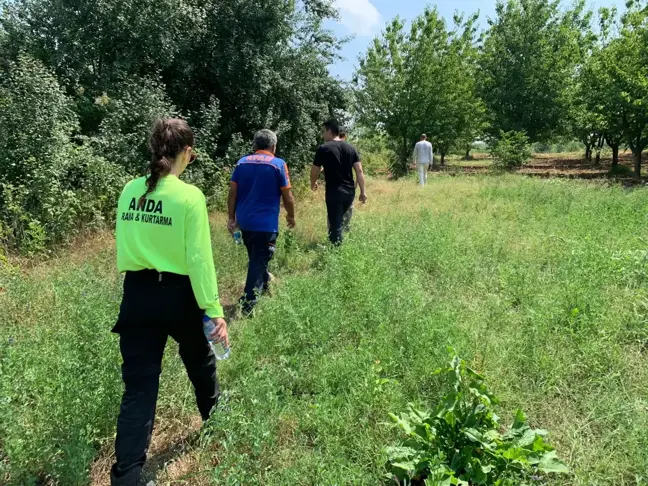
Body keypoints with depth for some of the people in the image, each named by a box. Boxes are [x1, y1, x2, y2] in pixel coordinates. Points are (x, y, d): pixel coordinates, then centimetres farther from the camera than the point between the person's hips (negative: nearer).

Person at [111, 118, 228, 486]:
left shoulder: (131, 191, 1)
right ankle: (212, 409, 54)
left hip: (137, 294, 4)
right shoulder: (189, 196, -16)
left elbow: (124, 249, 9)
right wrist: (215, 310, -12)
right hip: (177, 294, -3)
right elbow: (199, 260, -17)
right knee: (199, 357, 27)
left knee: (139, 386, 8)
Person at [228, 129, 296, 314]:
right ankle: (247, 305, -3)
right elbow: (287, 196, -5)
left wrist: (232, 218, 10)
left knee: (256, 258, 24)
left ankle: (264, 286, 46)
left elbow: (232, 194, 4)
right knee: (259, 262, 0)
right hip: (266, 223, -5)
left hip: (244, 221, 5)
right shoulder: (278, 164, -6)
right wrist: (291, 216, 10)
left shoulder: (242, 162, 6)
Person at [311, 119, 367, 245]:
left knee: (335, 224, 0)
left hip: (334, 192, -6)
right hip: (350, 192, 6)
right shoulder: (351, 148, 7)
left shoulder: (324, 148, -6)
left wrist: (313, 184, 20)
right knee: (339, 220, 23)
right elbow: (359, 170, 2)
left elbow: (315, 170, 1)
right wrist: (363, 191, 4)